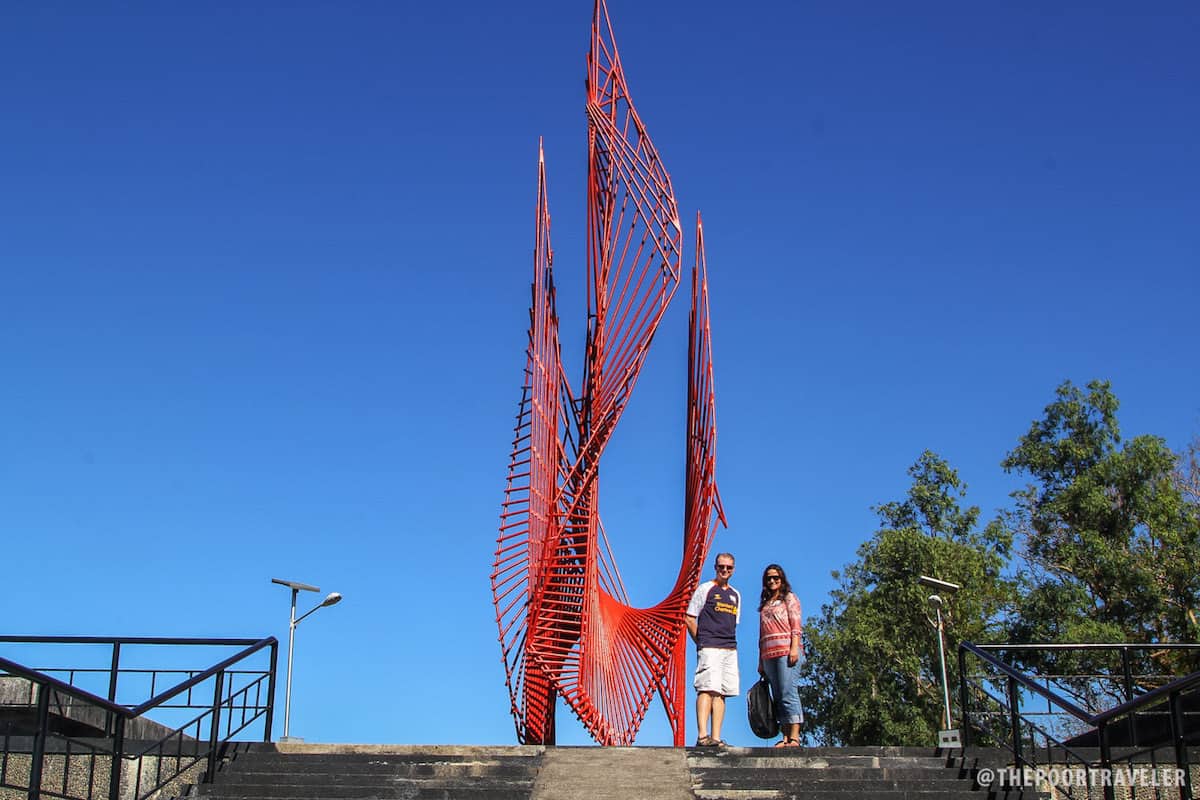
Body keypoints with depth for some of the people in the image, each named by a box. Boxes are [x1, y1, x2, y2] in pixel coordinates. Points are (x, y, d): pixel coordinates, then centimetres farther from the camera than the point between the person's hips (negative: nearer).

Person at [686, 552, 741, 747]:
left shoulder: (735, 595, 20)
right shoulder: (705, 589, 3)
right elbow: (689, 618, 1)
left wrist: (729, 642, 12)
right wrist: (701, 642, 0)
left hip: (730, 650, 6)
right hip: (710, 648, -6)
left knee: (721, 693, 2)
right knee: (707, 689, -16)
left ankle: (716, 738, 1)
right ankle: (702, 736, -23)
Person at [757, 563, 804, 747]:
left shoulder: (789, 598, 9)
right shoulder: (765, 604, 24)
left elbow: (796, 625, -2)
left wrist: (794, 648, -15)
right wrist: (761, 661, 15)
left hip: (786, 650, -6)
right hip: (769, 654, 6)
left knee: (788, 694, -14)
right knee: (779, 697, 0)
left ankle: (794, 738, -17)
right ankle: (786, 738, -2)